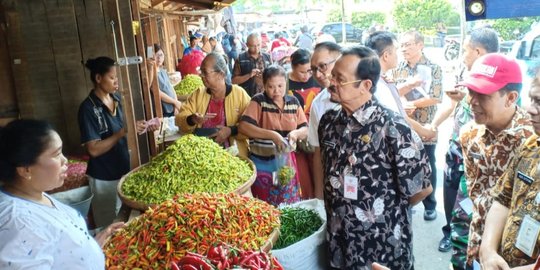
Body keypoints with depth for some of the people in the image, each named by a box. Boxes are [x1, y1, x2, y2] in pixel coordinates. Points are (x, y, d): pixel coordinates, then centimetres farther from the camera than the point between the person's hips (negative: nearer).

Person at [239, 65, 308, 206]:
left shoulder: (294, 102, 4)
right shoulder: (258, 101, -8)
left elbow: (305, 130, 6)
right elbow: (243, 127, -20)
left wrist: (295, 133, -17)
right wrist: (273, 135, -27)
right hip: (262, 163, -3)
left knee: (289, 204, 12)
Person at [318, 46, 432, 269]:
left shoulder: (392, 128, -21)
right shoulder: (328, 121, -3)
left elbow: (422, 189, -13)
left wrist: (388, 209, 1)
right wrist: (339, 208, 7)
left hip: (383, 248, -5)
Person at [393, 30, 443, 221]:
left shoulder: (433, 68, -5)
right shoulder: (398, 68, 6)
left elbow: (435, 97, -14)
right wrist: (410, 84, -20)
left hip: (425, 128, -3)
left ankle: (430, 205, 25)